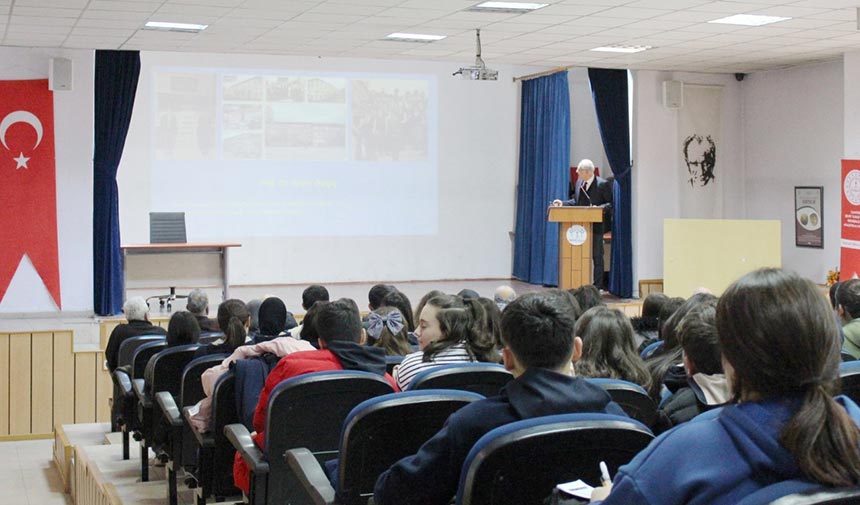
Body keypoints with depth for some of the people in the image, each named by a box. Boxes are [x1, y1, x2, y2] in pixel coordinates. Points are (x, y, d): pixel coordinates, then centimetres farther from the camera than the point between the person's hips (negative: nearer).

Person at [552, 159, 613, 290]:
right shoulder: (579, 183, 10)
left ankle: (598, 285, 9)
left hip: (596, 226, -6)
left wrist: (600, 208, -28)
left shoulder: (603, 184, -11)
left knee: (597, 255, 2)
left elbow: (611, 204, -12)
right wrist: (562, 203, 4)